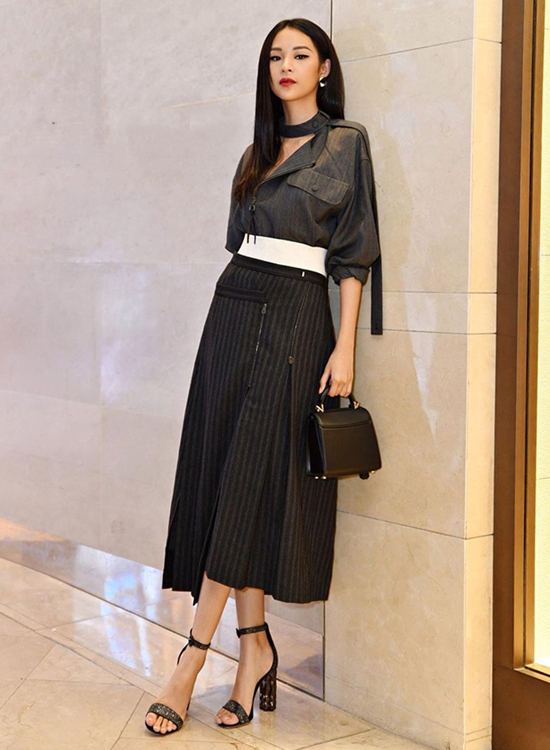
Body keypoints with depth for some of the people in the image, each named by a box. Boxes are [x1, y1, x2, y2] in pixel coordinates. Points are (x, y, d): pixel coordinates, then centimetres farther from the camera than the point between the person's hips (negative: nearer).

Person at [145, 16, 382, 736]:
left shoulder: (346, 143, 2)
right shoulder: (259, 151, 18)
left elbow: (354, 253, -3)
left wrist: (344, 346, -10)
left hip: (296, 318, -6)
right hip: (234, 310, 6)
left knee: (248, 479, -9)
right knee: (224, 475, -1)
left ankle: (192, 659, -5)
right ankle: (255, 646, 7)